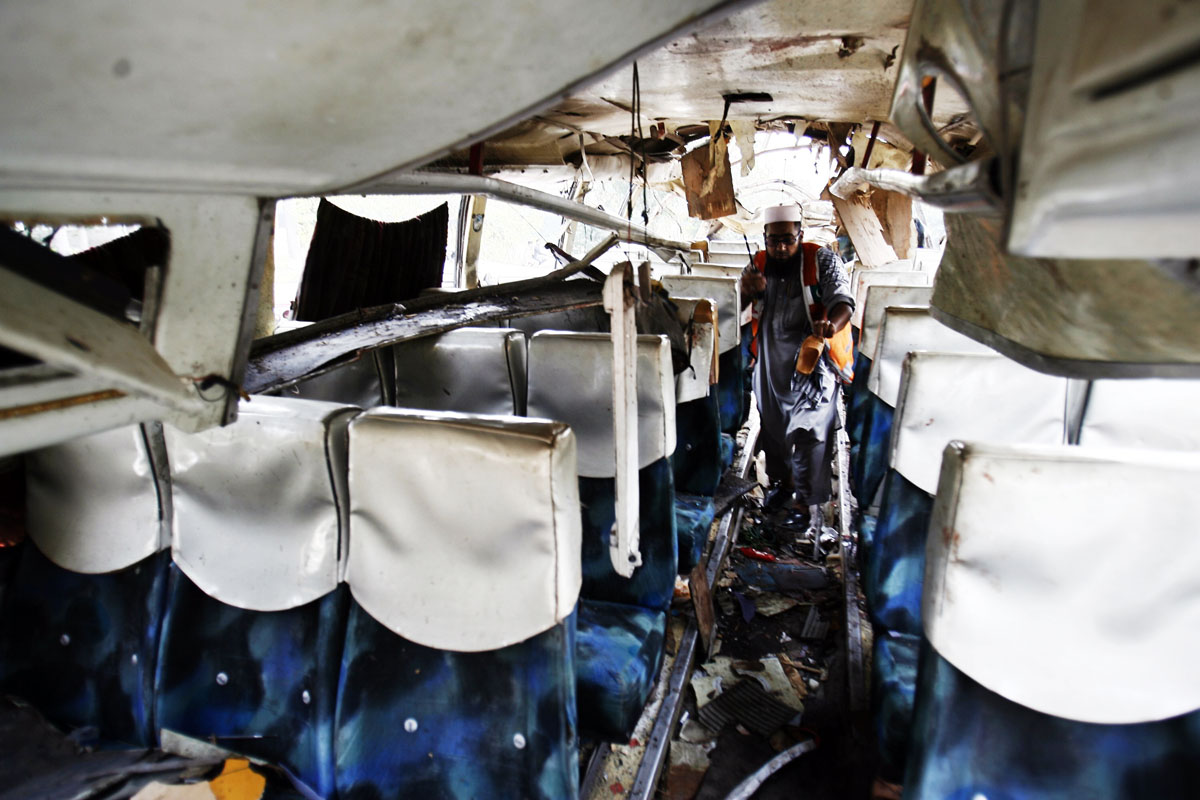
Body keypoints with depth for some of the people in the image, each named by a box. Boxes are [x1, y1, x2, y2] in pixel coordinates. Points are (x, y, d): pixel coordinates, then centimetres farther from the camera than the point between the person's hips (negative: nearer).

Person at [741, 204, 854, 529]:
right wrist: (750, 288, -14)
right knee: (772, 426, 15)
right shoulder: (760, 265, 8)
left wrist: (831, 325, -40)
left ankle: (804, 503, 1)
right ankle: (783, 482, 38)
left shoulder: (823, 262, -4)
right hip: (772, 364, 5)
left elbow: (842, 301, -16)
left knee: (808, 430, -10)